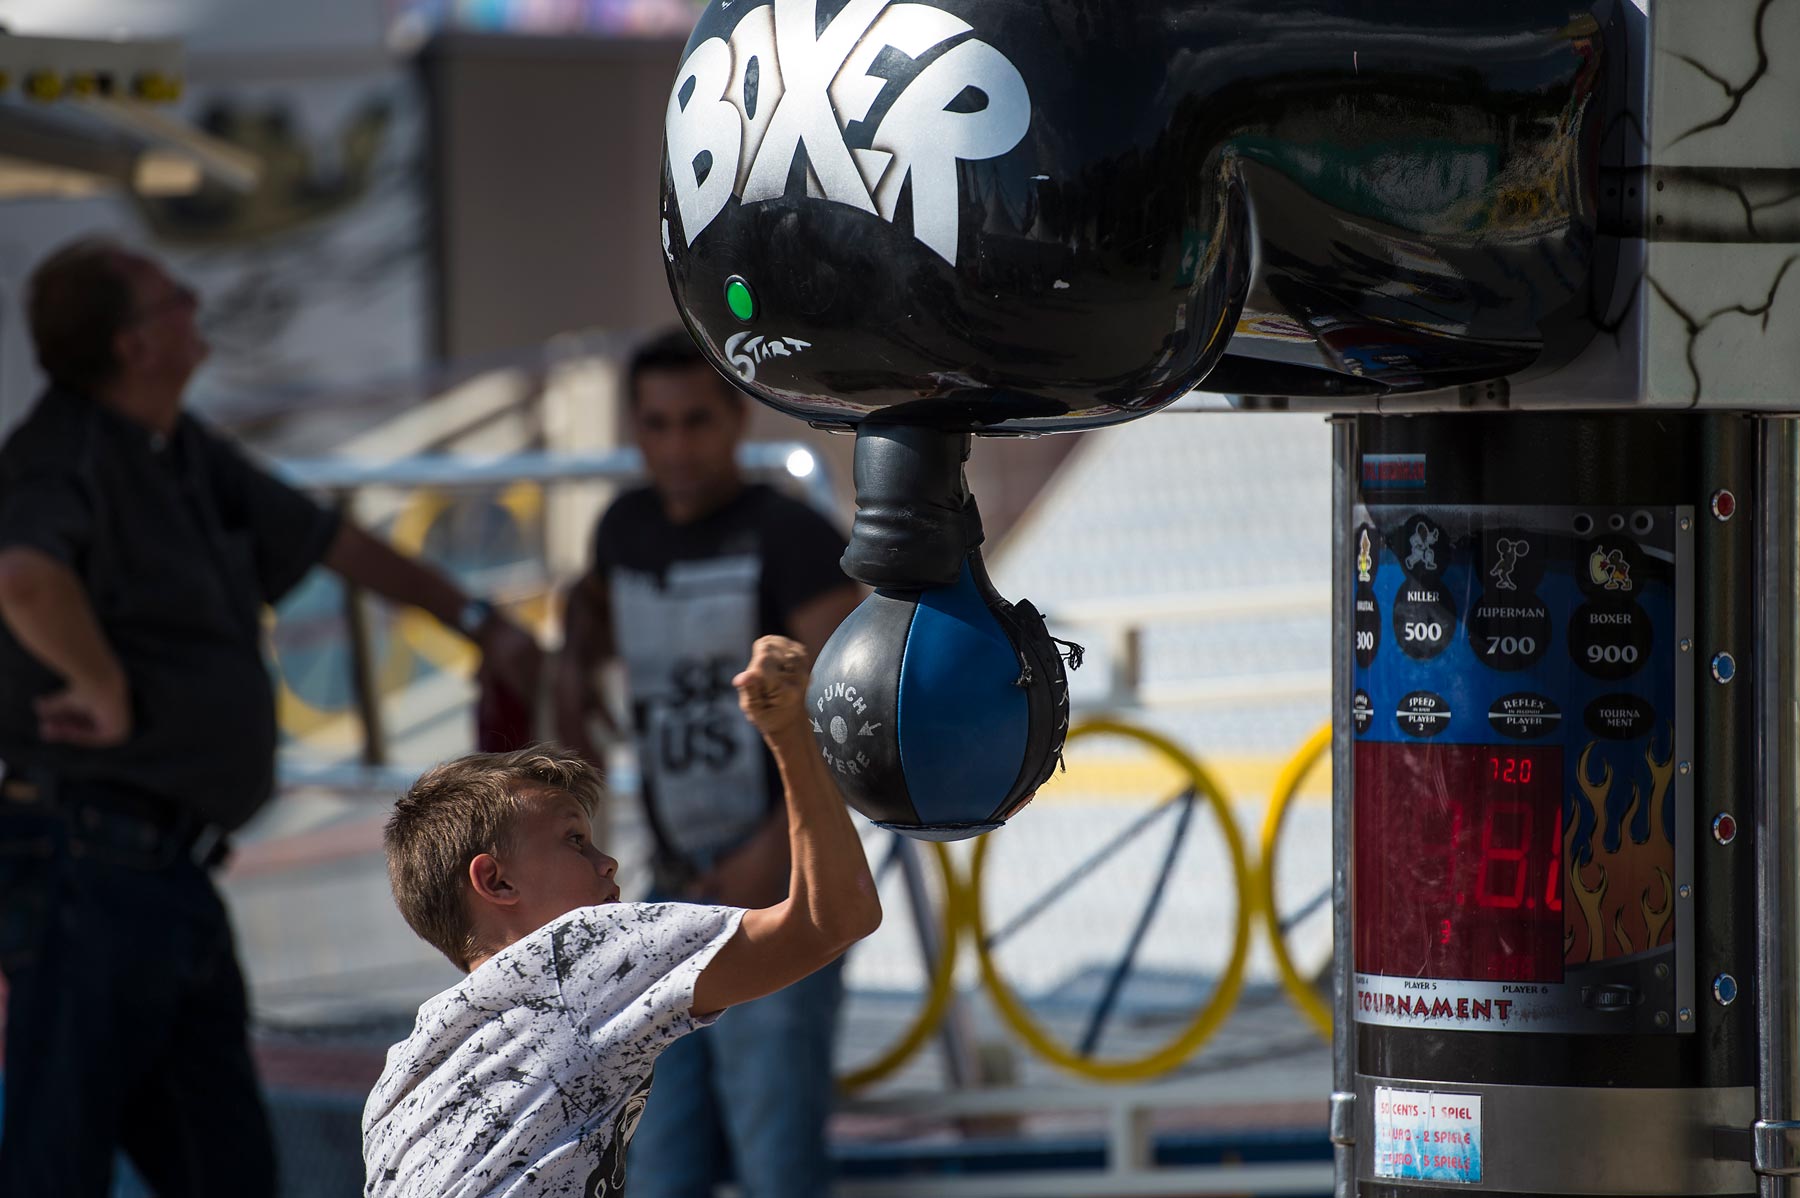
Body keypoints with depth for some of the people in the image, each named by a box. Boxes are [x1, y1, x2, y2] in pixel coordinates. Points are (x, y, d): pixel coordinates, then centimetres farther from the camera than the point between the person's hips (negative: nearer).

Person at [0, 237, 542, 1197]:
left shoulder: (184, 453, 13)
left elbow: (322, 539, 29)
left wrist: (473, 618, 36)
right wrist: (108, 694, -26)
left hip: (166, 868, 10)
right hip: (94, 860, -10)